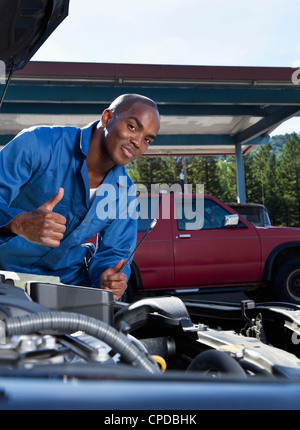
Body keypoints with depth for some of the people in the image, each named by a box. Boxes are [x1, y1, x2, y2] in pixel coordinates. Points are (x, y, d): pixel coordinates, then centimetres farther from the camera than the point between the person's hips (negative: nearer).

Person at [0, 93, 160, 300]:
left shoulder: (124, 191, 1)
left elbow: (113, 252, 5)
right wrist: (19, 223, -44)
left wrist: (108, 278, -19)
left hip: (66, 280, 4)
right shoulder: (39, 143, -17)